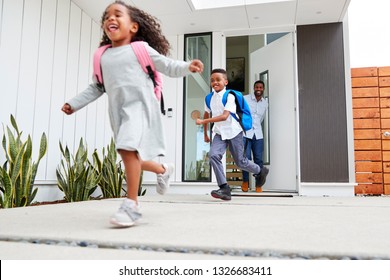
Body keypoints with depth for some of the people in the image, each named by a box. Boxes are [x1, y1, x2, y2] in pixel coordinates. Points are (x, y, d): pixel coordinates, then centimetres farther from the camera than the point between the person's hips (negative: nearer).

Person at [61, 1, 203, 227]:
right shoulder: (102, 57, 16)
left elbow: (168, 66, 2)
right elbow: (96, 88, 24)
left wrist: (188, 66, -16)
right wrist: (74, 103, 21)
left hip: (140, 105, -6)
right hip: (118, 111, 6)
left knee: (128, 148, -26)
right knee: (134, 158, 11)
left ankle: (132, 205, -20)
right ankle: (164, 169, 40)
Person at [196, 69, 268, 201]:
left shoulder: (229, 96, -16)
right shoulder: (209, 98, 2)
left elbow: (224, 116, -27)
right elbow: (207, 114, 17)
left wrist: (203, 121, -32)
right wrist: (205, 133, 20)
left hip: (233, 132, -4)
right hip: (219, 133, 4)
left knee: (240, 162, 6)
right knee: (213, 155, -21)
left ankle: (260, 171, 38)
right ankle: (224, 189, -17)